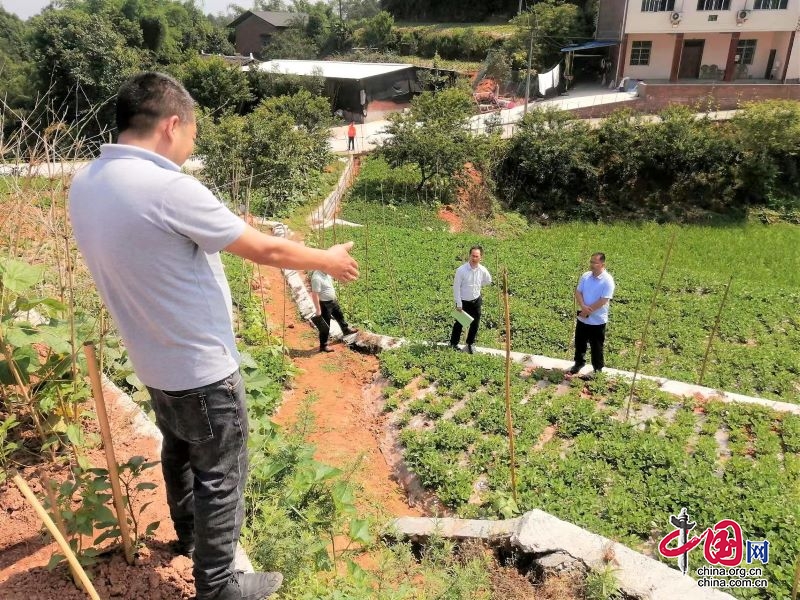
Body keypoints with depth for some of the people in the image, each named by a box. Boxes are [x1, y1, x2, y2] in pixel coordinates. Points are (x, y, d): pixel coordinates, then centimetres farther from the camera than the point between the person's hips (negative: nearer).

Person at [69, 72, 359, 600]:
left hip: (154, 361, 9)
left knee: (180, 452, 29)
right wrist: (328, 260, -4)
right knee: (221, 477, 10)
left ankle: (188, 533, 52)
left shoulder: (86, 186, -2)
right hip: (202, 367, -8)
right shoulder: (169, 188, -27)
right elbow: (267, 249, -20)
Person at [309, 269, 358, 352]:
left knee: (340, 315, 29)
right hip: (324, 304, -9)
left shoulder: (327, 273, -2)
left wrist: (334, 297, 23)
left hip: (333, 301, 9)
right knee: (325, 326, 5)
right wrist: (318, 310, -26)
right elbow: (314, 295, -28)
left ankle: (346, 330, 55)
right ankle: (323, 346, 21)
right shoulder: (317, 278, -30)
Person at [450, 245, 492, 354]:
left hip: (476, 301, 3)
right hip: (463, 302, -3)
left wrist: (477, 286, 3)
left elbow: (488, 281, 11)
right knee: (459, 323, 12)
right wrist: (459, 304, -15)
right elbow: (456, 287, -17)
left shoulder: (483, 270, -12)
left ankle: (470, 343, 38)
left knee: (475, 324, 15)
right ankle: (453, 344, 32)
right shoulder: (461, 270, -23)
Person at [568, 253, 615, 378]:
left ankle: (598, 368, 28)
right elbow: (578, 292, -2)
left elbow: (603, 300, -21)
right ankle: (579, 363, 40)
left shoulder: (608, 280, -18)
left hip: (597, 320, -5)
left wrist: (588, 310, -18)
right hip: (582, 318, 5)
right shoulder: (585, 276, -1)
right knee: (579, 343, 19)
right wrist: (583, 306, -20)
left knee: (596, 346, 10)